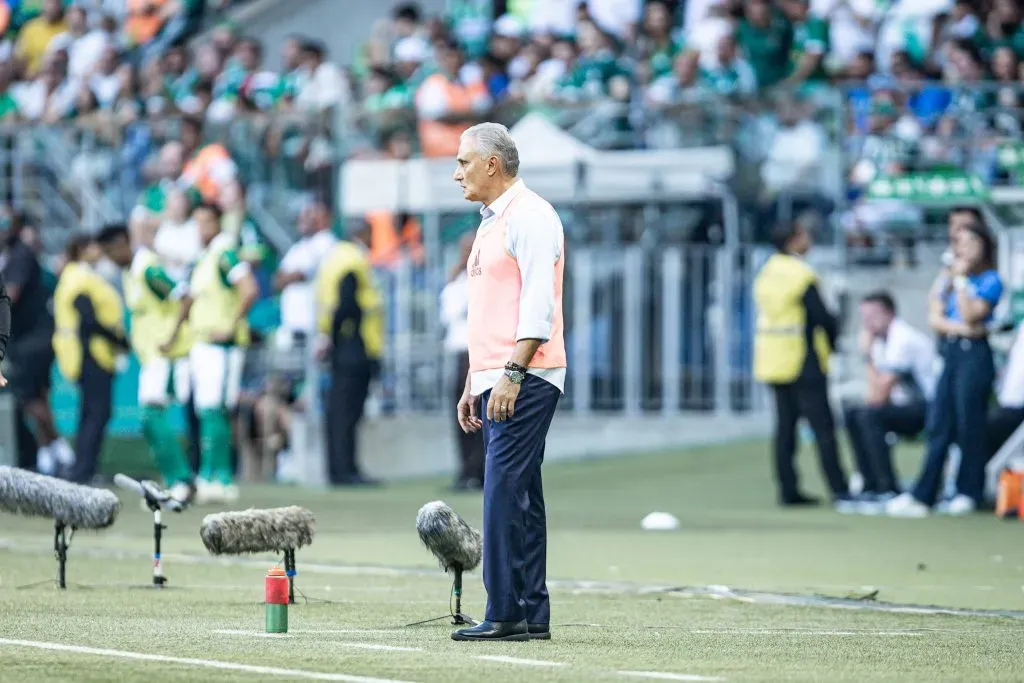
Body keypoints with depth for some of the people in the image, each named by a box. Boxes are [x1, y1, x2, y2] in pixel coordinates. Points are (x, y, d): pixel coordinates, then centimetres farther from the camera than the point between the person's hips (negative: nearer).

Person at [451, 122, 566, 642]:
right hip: (493, 380, 10)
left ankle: (506, 614, -15)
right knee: (518, 497, 8)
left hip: (526, 381, -10)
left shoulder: (529, 217, -9)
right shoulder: (490, 223, 21)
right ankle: (532, 615, 9)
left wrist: (512, 374, -25)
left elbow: (538, 306, -18)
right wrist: (472, 386, 23)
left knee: (505, 489, -14)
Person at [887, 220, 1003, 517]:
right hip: (949, 355, 6)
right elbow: (935, 317, 6)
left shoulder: (989, 281, -2)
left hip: (974, 356, -6)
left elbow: (970, 314, -14)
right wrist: (962, 327, -10)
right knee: (938, 426, 3)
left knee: (969, 426, -4)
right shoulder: (949, 281, 17)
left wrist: (961, 279, -10)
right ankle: (922, 496, 0)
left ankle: (969, 493, 4)